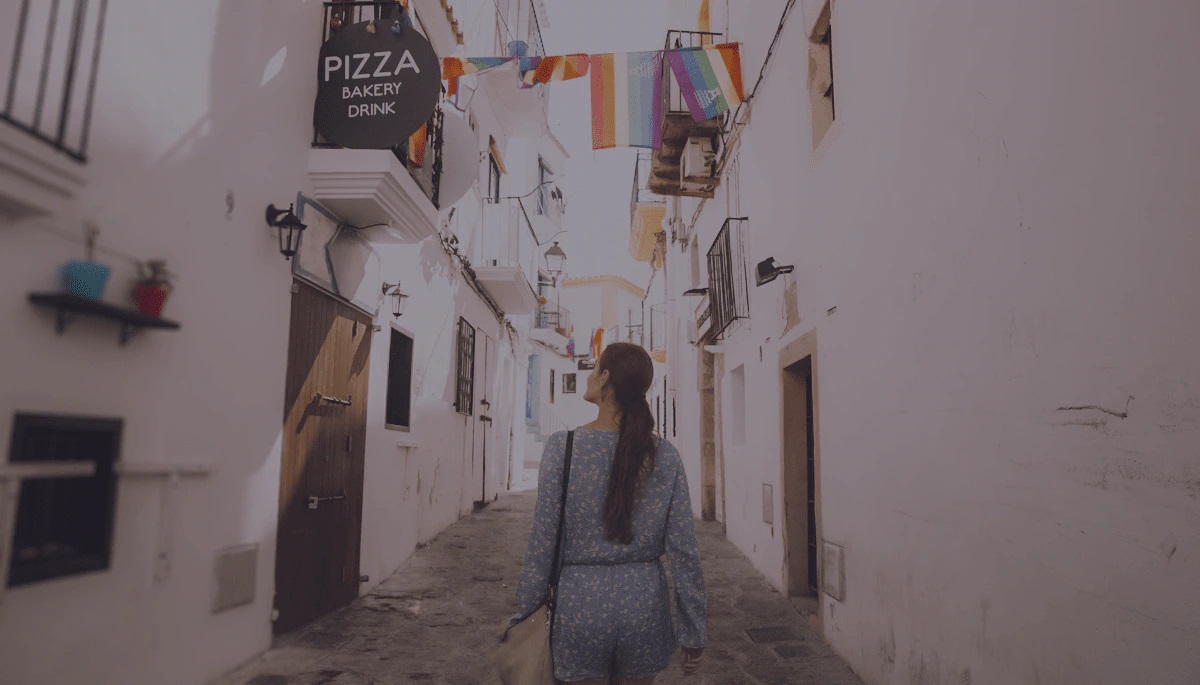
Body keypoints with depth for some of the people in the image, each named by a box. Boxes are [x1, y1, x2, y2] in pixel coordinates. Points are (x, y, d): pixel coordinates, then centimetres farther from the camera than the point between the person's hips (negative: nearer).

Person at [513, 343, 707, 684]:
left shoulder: (563, 446, -11)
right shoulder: (664, 455, -5)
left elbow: (542, 541, -9)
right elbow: (683, 550, -4)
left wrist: (525, 613, 2)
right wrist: (693, 632, 5)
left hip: (582, 602, -2)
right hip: (643, 602, 2)